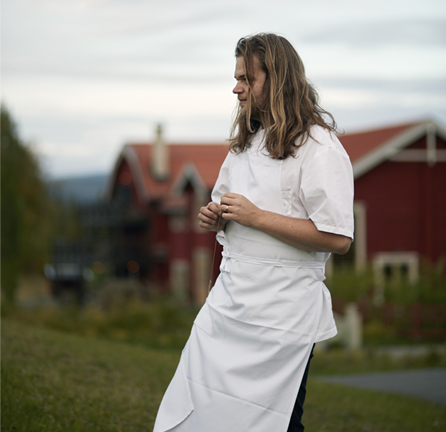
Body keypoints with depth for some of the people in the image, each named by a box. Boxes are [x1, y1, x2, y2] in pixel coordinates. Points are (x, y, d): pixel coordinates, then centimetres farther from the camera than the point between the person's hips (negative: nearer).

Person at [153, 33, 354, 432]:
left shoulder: (319, 147, -12)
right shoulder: (245, 142, 15)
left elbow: (338, 238, -19)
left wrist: (255, 216, -18)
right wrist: (215, 218, 3)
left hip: (282, 314, -7)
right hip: (228, 301, 8)